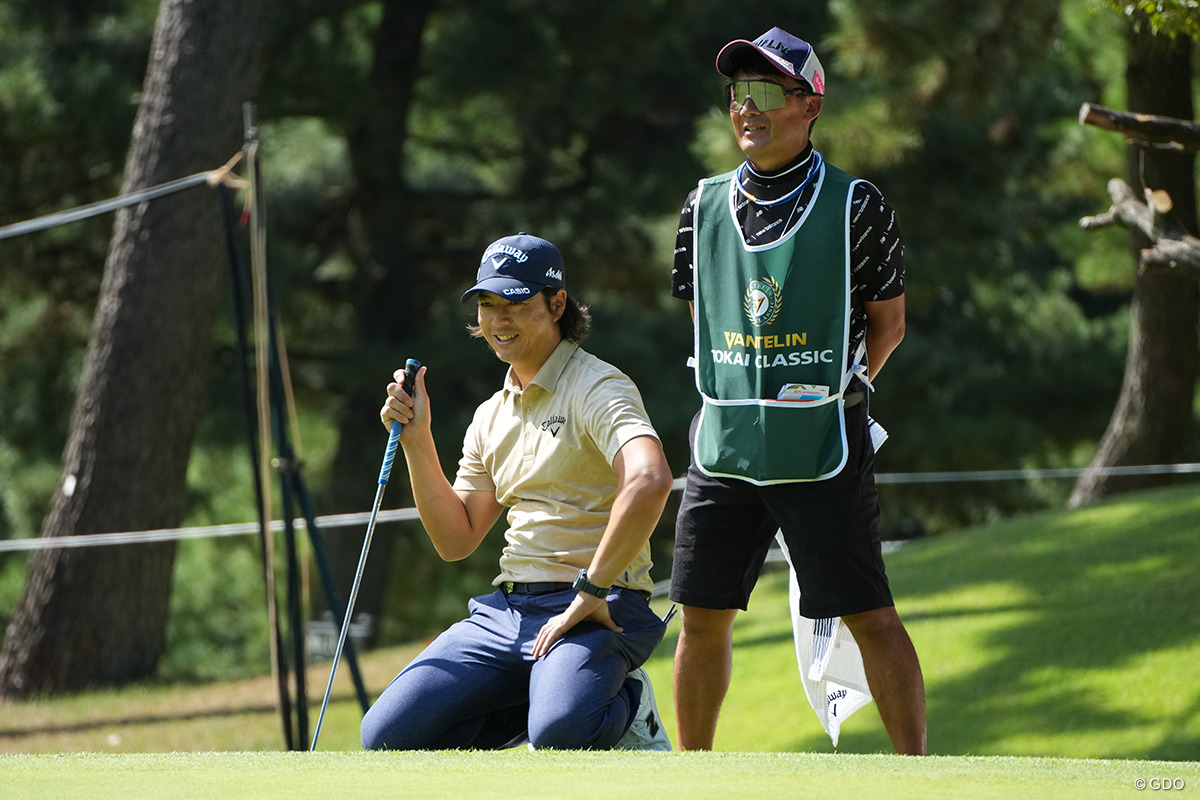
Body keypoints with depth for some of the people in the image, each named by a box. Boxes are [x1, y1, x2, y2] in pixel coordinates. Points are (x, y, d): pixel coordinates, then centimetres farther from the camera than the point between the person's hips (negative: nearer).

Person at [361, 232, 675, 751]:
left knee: (560, 734, -36)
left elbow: (650, 480, -27)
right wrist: (417, 441, 6)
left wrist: (590, 591, -24)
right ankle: (550, 696, 8)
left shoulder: (597, 388, -8)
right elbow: (455, 541, 16)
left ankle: (626, 709, 0)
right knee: (389, 737, -9)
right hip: (507, 611, 7)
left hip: (597, 611, -7)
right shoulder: (492, 417, 17)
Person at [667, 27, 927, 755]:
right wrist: (739, 398, 12)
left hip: (822, 445, -4)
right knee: (702, 615, 7)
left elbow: (887, 322, 5)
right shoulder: (705, 206, 10)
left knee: (869, 616, -5)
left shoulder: (855, 207, -3)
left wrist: (837, 387, -4)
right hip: (725, 445, 4)